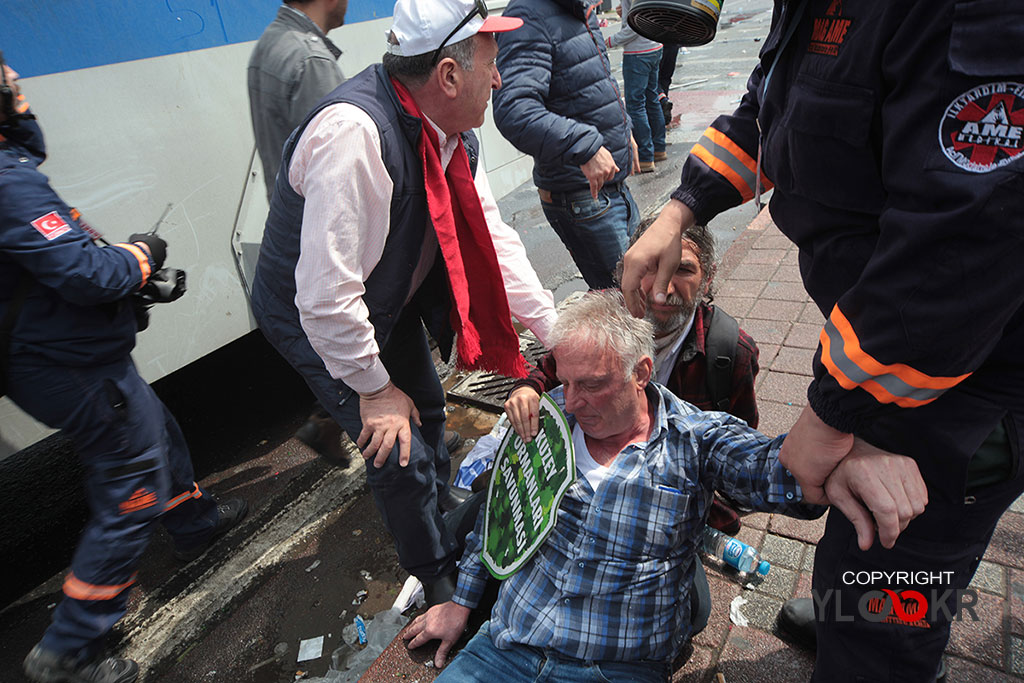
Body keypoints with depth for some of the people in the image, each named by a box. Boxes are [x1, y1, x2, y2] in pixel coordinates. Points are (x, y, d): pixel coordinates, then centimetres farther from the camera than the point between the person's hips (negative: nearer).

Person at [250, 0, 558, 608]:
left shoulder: (453, 135, -9)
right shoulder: (354, 132, -37)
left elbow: (492, 239, -4)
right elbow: (326, 296, -37)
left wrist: (557, 330, -6)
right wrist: (374, 388, -23)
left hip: (393, 302, 8)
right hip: (314, 321, -8)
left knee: (427, 406, 23)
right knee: (402, 453, -6)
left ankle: (443, 504, 55)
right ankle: (441, 578, 24)